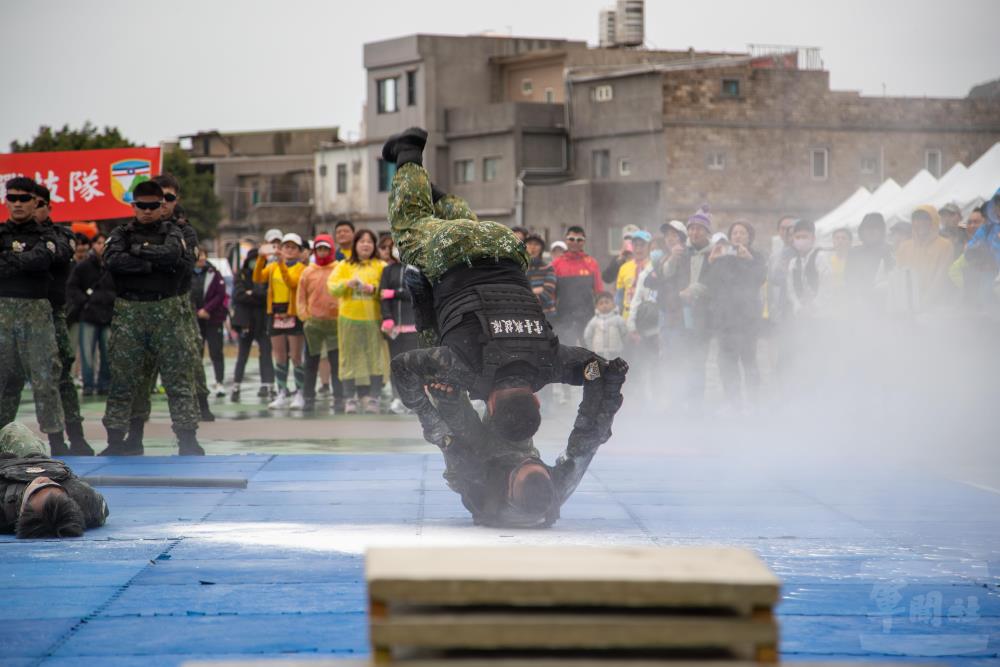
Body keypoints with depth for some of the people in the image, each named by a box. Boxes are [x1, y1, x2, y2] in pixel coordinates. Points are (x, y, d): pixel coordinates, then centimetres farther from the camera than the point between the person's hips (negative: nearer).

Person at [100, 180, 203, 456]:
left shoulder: (171, 232, 9)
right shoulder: (121, 234, 8)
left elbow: (172, 254, -14)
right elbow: (112, 260, -13)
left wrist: (137, 250, -7)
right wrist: (155, 263, -14)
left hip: (166, 310, 0)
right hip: (129, 311, 0)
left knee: (177, 375, -3)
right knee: (122, 376, 1)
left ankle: (188, 438, -2)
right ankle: (115, 439, 7)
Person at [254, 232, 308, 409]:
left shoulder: (300, 268, -2)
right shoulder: (273, 267, 10)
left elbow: (292, 283, -21)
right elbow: (258, 278, -6)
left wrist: (282, 263, -30)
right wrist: (261, 258, -19)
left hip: (294, 315, -4)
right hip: (275, 315, 4)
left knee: (295, 358, -3)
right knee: (279, 358, 8)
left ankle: (300, 393, 5)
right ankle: (283, 394, 13)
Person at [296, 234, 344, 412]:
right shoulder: (307, 272, 7)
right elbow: (301, 298, 9)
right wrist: (305, 318, -3)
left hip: (335, 323, -2)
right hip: (313, 324, 2)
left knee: (337, 363, -4)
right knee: (311, 364, 6)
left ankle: (339, 399, -2)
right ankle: (308, 398, 12)